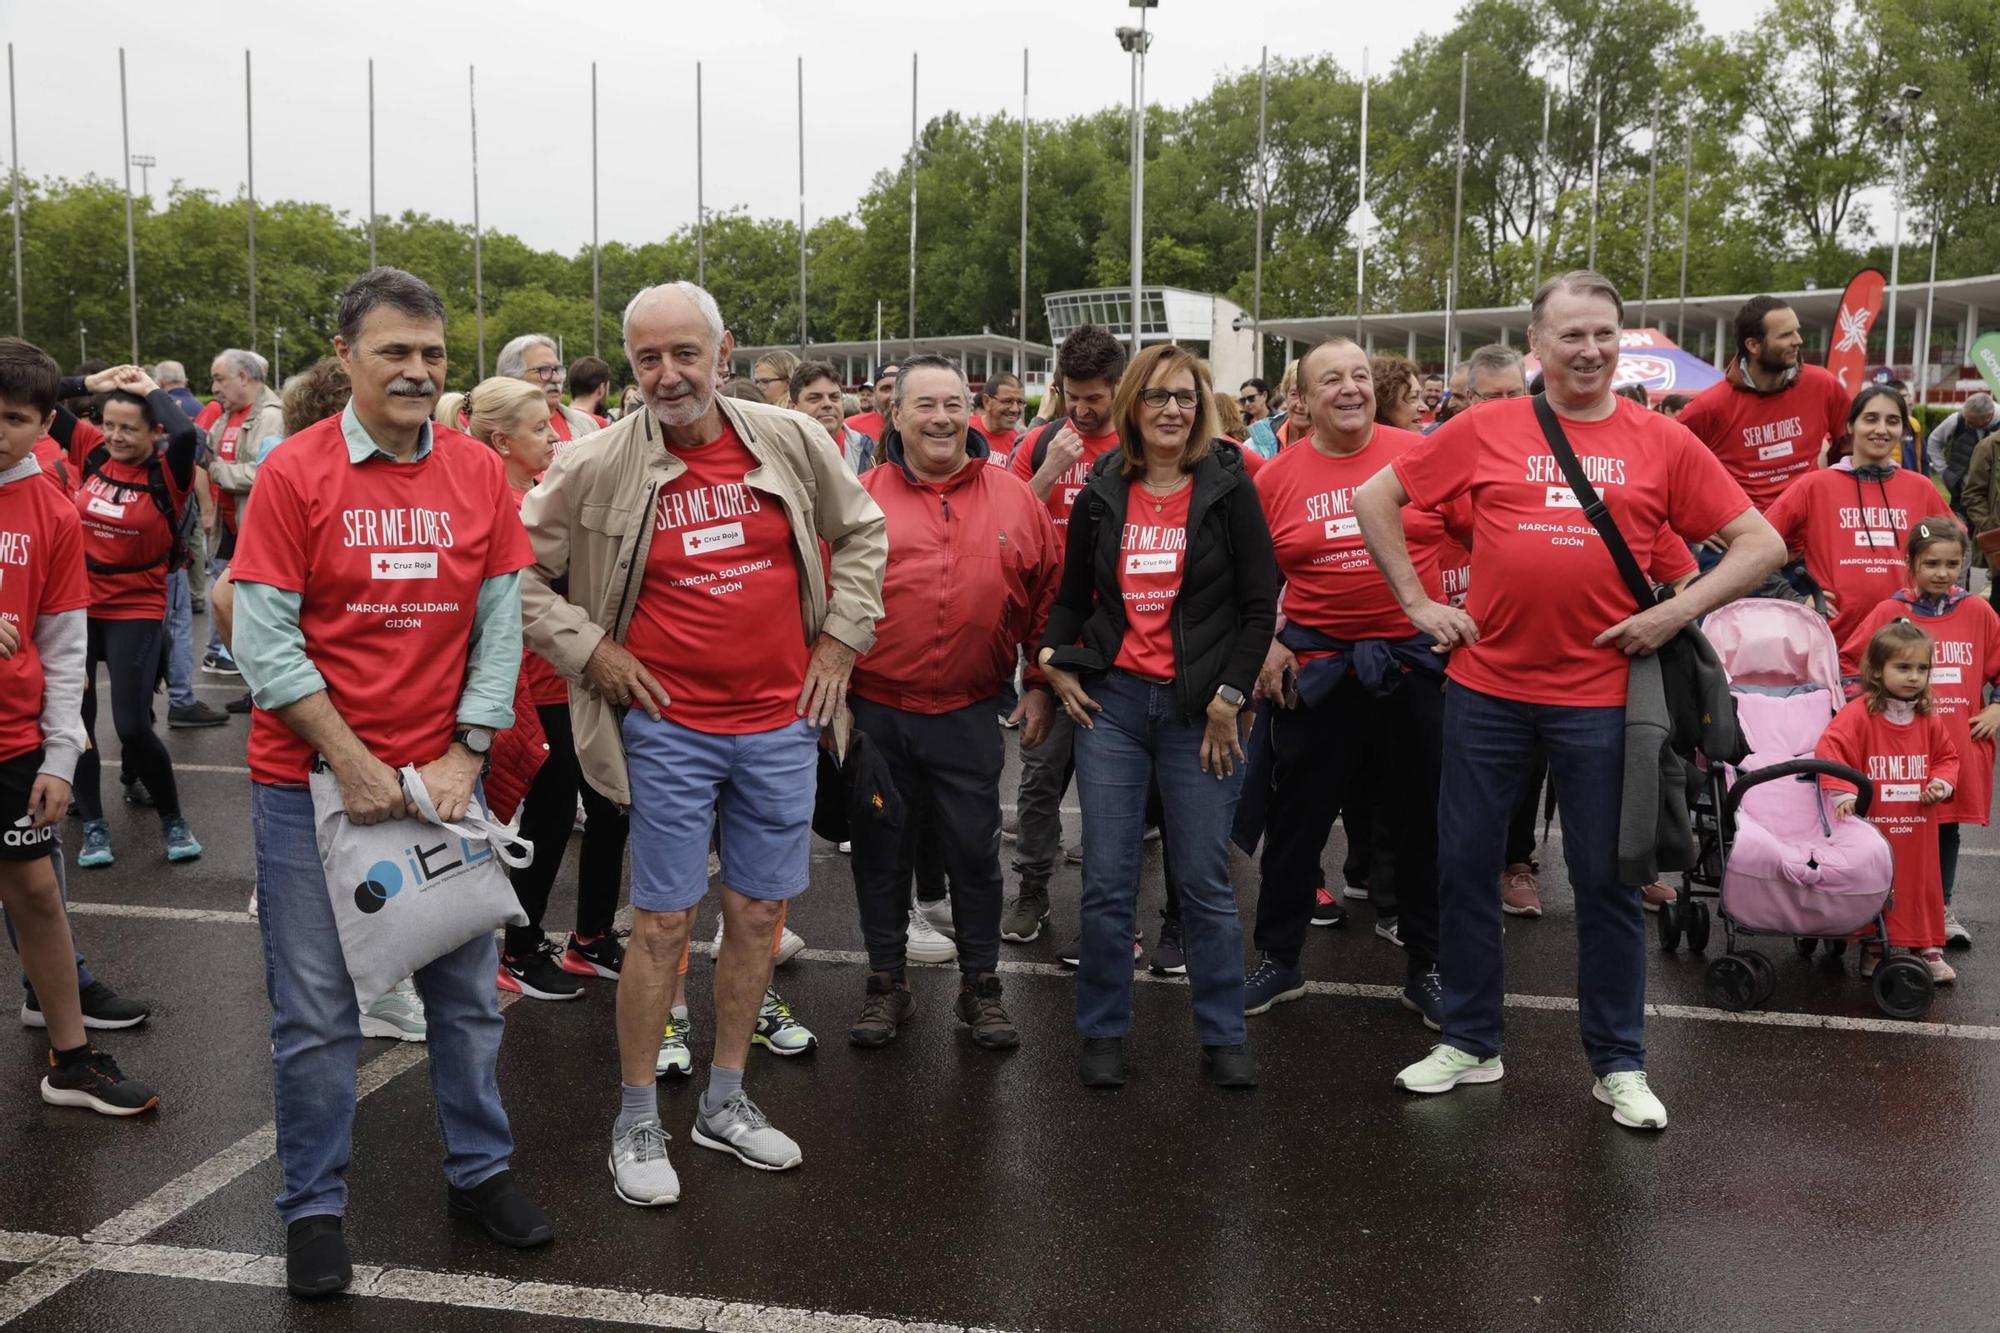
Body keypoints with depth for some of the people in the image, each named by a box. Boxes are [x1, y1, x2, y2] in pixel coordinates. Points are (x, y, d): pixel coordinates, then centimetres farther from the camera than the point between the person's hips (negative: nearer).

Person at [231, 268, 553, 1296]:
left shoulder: (479, 472, 1)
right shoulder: (294, 473, -8)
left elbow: (500, 625, 2)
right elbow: (263, 640, -11)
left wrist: (465, 754, -7)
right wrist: (352, 762, -15)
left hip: (441, 777, 3)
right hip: (311, 779, -3)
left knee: (466, 990, 13)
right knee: (317, 1011, 6)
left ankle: (480, 1171, 30)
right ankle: (313, 1209, 23)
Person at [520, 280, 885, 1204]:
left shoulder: (793, 443, -1)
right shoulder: (598, 467, -8)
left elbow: (861, 532, 13)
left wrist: (839, 639, 6)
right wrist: (588, 650, -6)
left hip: (781, 723, 3)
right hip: (669, 729, -3)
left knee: (758, 914, 11)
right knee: (663, 922, 1)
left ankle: (726, 1102, 28)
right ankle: (636, 1123, 17)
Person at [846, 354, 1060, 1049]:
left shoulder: (1014, 497, 3)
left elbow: (1047, 597, 8)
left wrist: (1039, 685, 5)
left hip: (968, 716, 0)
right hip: (873, 712, 0)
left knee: (974, 853, 9)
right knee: (880, 853, 11)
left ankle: (981, 985, 25)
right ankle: (886, 983, 27)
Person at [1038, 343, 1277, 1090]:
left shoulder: (1228, 487, -1)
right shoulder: (1101, 492, 7)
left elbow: (1260, 604, -3)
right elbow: (1071, 595, 18)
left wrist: (1228, 700, -8)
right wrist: (1057, 663, 2)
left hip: (1199, 710, -2)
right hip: (1110, 701, 2)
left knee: (1204, 881, 3)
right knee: (1107, 881, 4)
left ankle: (1224, 1036, 17)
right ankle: (1101, 1031, 18)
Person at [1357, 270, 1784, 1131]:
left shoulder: (1662, 444, 1)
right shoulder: (1484, 430, 1)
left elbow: (1761, 545, 4)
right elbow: (1374, 498, 7)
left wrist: (1677, 611, -8)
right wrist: (1418, 603, 2)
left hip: (1599, 696, -1)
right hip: (1486, 686, 1)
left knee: (1606, 880, 7)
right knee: (1464, 865, 8)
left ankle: (1619, 1065, 22)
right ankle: (1469, 1043, 25)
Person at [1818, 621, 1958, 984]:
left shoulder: (1929, 719, 5)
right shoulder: (1858, 713, -13)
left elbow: (1947, 757, 18)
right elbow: (1831, 749, -20)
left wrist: (1942, 783, -2)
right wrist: (1843, 792, -29)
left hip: (1917, 829, 4)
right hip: (1871, 824, -4)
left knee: (1922, 884, 12)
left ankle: (1927, 948, 25)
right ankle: (1873, 949, 21)